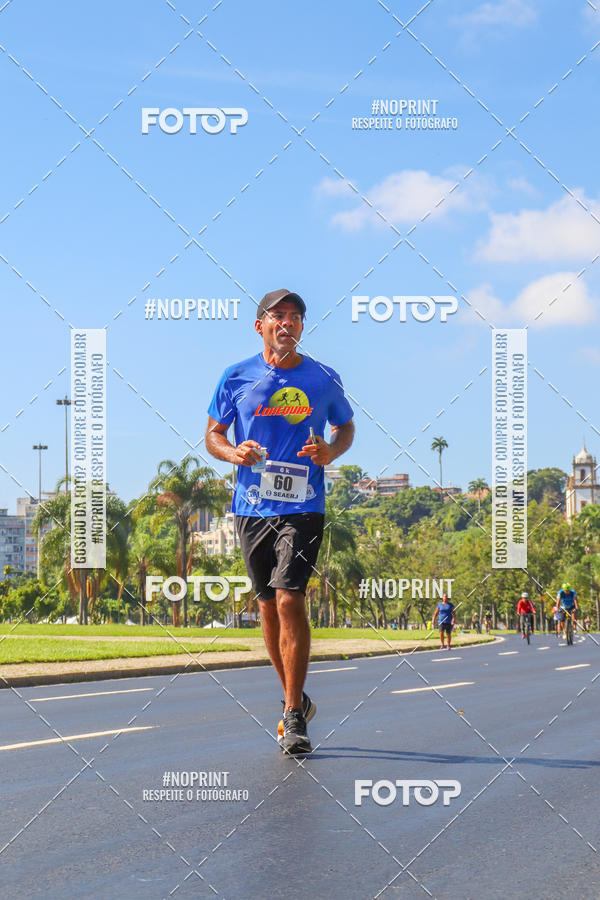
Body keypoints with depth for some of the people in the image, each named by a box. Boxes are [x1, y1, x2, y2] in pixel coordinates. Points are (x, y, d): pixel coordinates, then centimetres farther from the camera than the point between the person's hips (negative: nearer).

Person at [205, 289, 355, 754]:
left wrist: (331, 451, -4)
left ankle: (294, 718, -11)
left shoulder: (324, 379, 4)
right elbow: (212, 434, 12)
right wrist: (232, 452, -11)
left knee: (290, 599, -15)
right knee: (269, 604, 9)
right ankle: (296, 700, 27)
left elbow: (346, 426, 18)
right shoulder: (236, 377, 5)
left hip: (303, 506, -2)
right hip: (252, 506, 2)